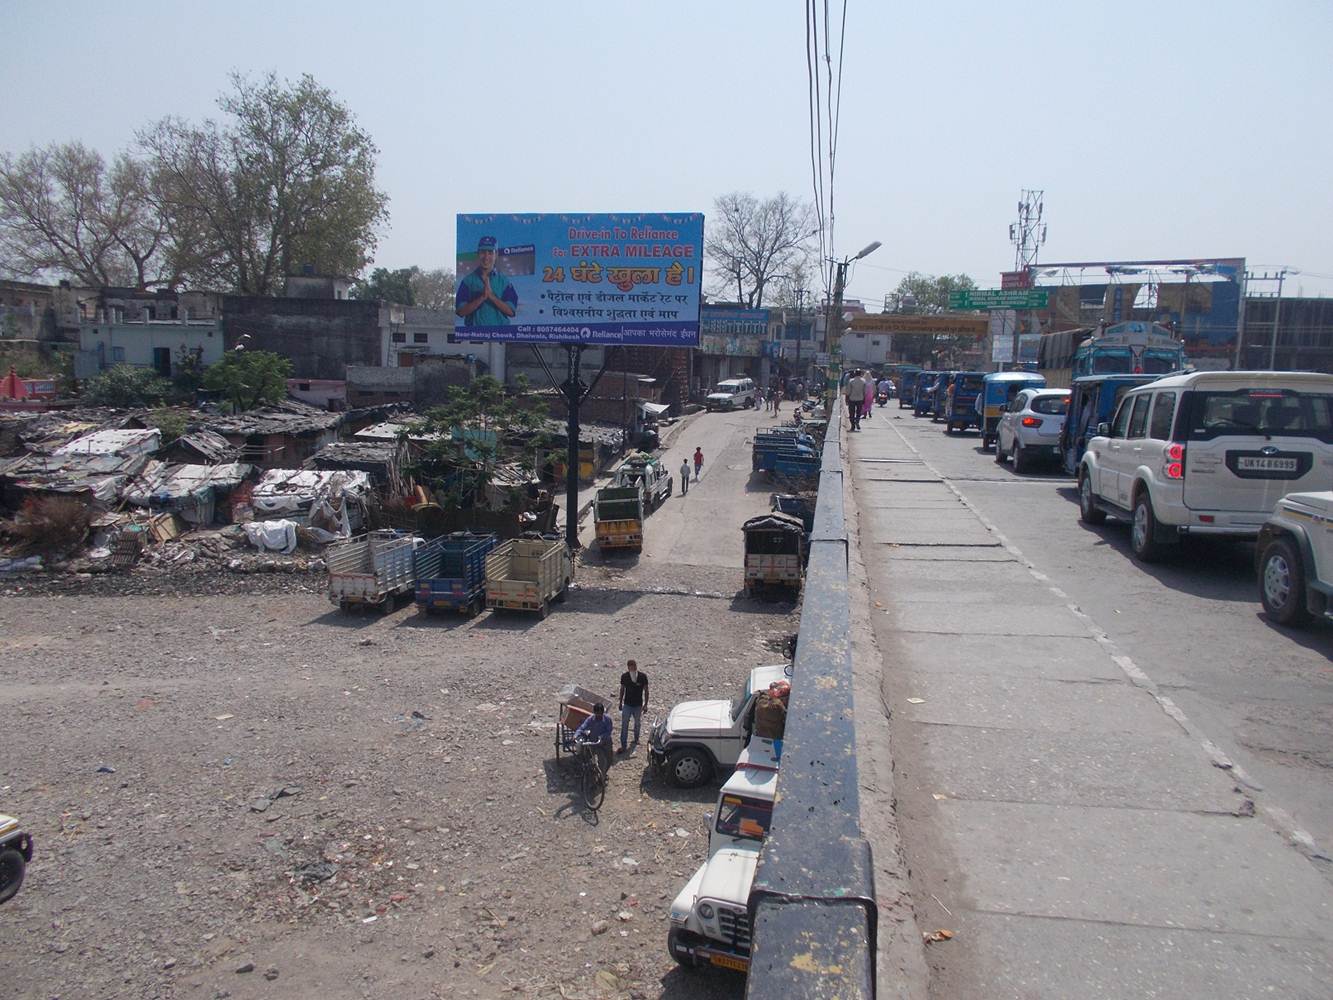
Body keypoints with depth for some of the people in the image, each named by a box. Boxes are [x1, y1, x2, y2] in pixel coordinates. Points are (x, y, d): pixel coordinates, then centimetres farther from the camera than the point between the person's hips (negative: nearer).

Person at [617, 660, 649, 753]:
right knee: (624, 725, -4)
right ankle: (624, 746, 0)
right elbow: (622, 689, 3)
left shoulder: (643, 676, -13)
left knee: (637, 723, 18)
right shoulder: (624, 676, -10)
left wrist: (646, 703, -5)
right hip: (627, 704, 0)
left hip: (638, 704, 0)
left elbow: (646, 690, -4)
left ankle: (636, 739, 42)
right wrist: (620, 703, 7)